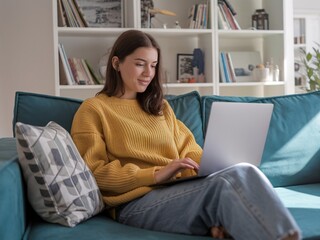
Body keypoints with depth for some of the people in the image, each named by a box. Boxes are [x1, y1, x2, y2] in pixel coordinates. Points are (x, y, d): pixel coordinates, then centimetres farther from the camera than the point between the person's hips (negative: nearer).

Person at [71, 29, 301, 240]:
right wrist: (157, 174, -15)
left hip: (179, 190, 5)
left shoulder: (160, 106, 25)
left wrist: (209, 168, -9)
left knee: (244, 171, -26)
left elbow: (189, 151, 15)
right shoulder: (92, 110, 6)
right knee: (220, 186, -33)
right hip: (137, 202, -5)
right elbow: (95, 173, -4)